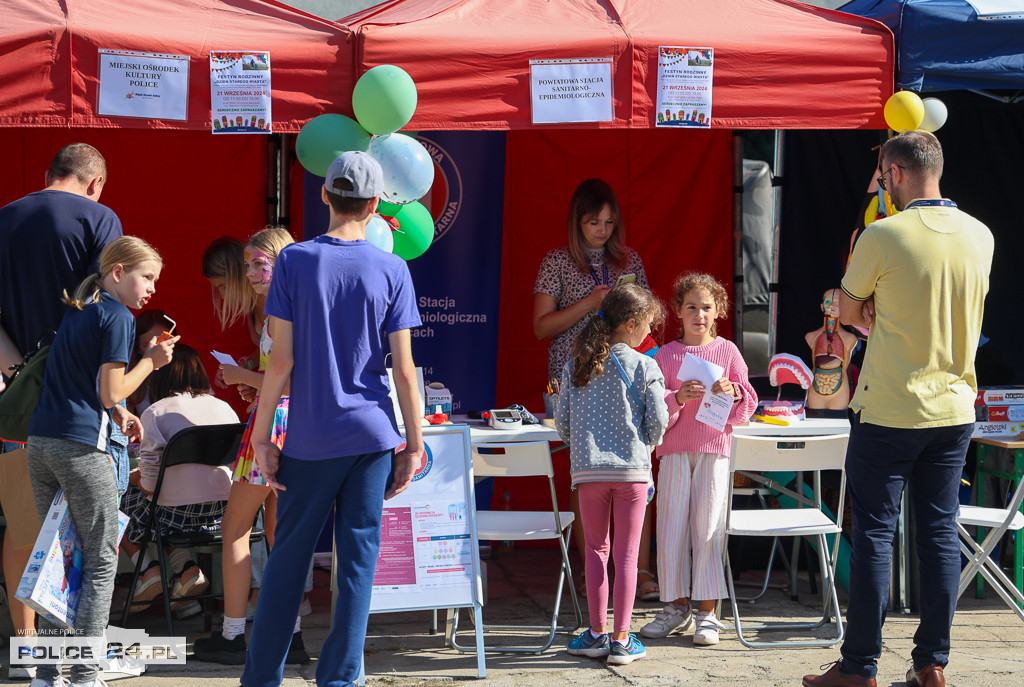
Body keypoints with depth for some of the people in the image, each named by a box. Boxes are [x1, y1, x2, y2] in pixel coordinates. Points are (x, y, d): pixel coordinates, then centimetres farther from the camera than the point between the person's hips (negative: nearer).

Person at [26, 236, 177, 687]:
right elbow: (109, 393, -10)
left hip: (39, 442, 8)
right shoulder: (117, 317, -6)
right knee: (101, 560, 0)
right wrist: (151, 361, 1)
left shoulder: (75, 311, 19)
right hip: (80, 446, -8)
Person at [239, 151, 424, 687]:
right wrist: (414, 444, 5)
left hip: (309, 440, 0)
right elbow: (403, 369, -3)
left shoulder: (294, 261, -3)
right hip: (372, 434, 0)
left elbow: (281, 360, -6)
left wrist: (261, 436, 0)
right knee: (358, 561, 5)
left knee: (288, 558, 9)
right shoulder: (392, 271, -1)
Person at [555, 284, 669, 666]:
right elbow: (658, 420, -7)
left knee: (596, 550, 13)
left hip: (588, 468, 2)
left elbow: (561, 422, 5)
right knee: (626, 554, 4)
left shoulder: (576, 366, 5)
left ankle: (597, 633, 15)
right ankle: (621, 640, 4)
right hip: (631, 467, -2)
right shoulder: (645, 367, -4)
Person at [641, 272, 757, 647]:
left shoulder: (727, 351, 6)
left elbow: (747, 406, 6)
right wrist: (678, 398, -17)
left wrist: (732, 392, -14)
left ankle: (707, 611, 2)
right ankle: (677, 606, 12)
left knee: (708, 528, -4)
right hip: (675, 450, 1)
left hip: (714, 449, -1)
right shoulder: (665, 355, 6)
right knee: (671, 528, 0)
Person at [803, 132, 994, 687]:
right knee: (940, 533, 9)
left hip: (888, 409, -5)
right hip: (954, 408, 5)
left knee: (874, 533, 1)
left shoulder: (882, 236, -13)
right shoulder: (980, 236, 3)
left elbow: (849, 313, -1)